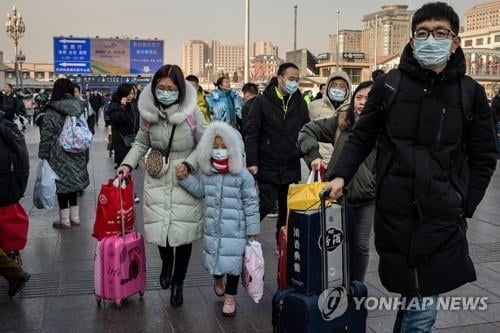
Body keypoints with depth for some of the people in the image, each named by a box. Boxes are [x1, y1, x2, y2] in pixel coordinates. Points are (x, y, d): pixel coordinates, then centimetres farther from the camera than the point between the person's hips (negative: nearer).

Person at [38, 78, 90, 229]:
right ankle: (75, 217, 22)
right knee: (72, 183, 15)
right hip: (77, 154, 5)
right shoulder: (78, 108, 4)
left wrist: (43, 155, -2)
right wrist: (85, 154, 17)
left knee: (61, 185, 4)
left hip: (59, 155, -5)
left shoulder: (51, 111, -10)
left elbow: (46, 135, -11)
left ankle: (64, 220, 11)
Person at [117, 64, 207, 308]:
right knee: (158, 229, 1)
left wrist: (189, 163, -18)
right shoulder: (148, 111, -4)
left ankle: (178, 283, 26)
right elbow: (141, 143, 10)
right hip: (157, 180, 2)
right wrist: (128, 164, -3)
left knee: (183, 233, 3)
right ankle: (167, 262, 38)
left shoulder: (191, 112, -13)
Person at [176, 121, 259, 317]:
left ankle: (230, 297, 24)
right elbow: (200, 191, 17)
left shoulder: (242, 175, -11)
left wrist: (252, 231, -8)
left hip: (234, 230, -4)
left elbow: (251, 204, -8)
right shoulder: (206, 173, 3)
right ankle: (218, 279, 51)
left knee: (232, 262, 3)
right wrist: (185, 178, 4)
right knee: (214, 256, 18)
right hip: (212, 228, 4)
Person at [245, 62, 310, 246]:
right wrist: (252, 162, -12)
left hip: (291, 167, 4)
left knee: (288, 209, 10)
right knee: (266, 206, -3)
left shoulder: (300, 103, 7)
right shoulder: (262, 102, -4)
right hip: (268, 167, -4)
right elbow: (252, 134, -7)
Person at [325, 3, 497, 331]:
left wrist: (464, 206, 0)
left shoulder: (471, 93, 2)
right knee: (417, 297, 11)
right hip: (394, 211, 0)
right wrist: (341, 175, -4)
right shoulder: (389, 85, 2)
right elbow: (361, 138, 9)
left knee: (422, 300, 3)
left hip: (442, 216, 0)